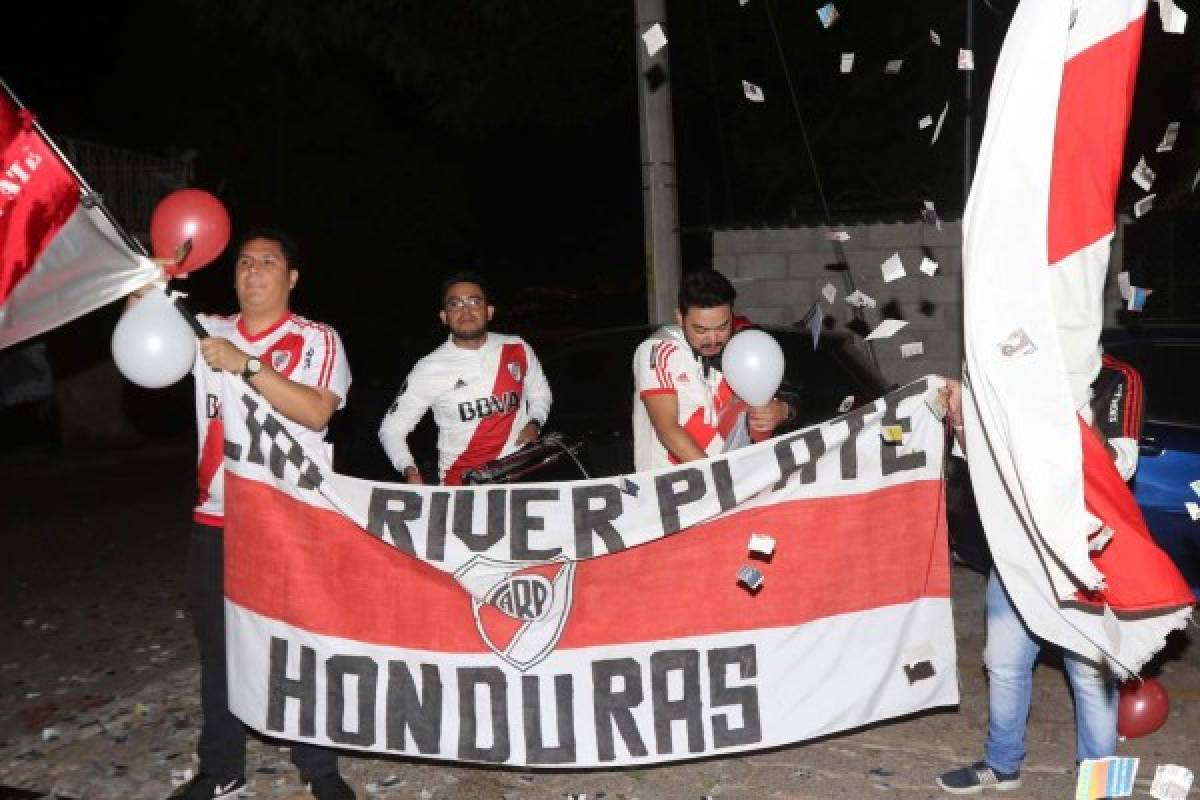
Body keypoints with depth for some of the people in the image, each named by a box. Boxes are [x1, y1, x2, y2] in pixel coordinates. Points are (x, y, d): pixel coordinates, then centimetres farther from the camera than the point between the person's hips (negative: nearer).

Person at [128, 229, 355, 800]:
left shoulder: (318, 340, -1)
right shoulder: (208, 333, 11)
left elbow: (315, 412, -16)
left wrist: (246, 366, -22)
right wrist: (146, 287, -11)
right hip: (216, 520, 4)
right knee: (218, 649, 13)